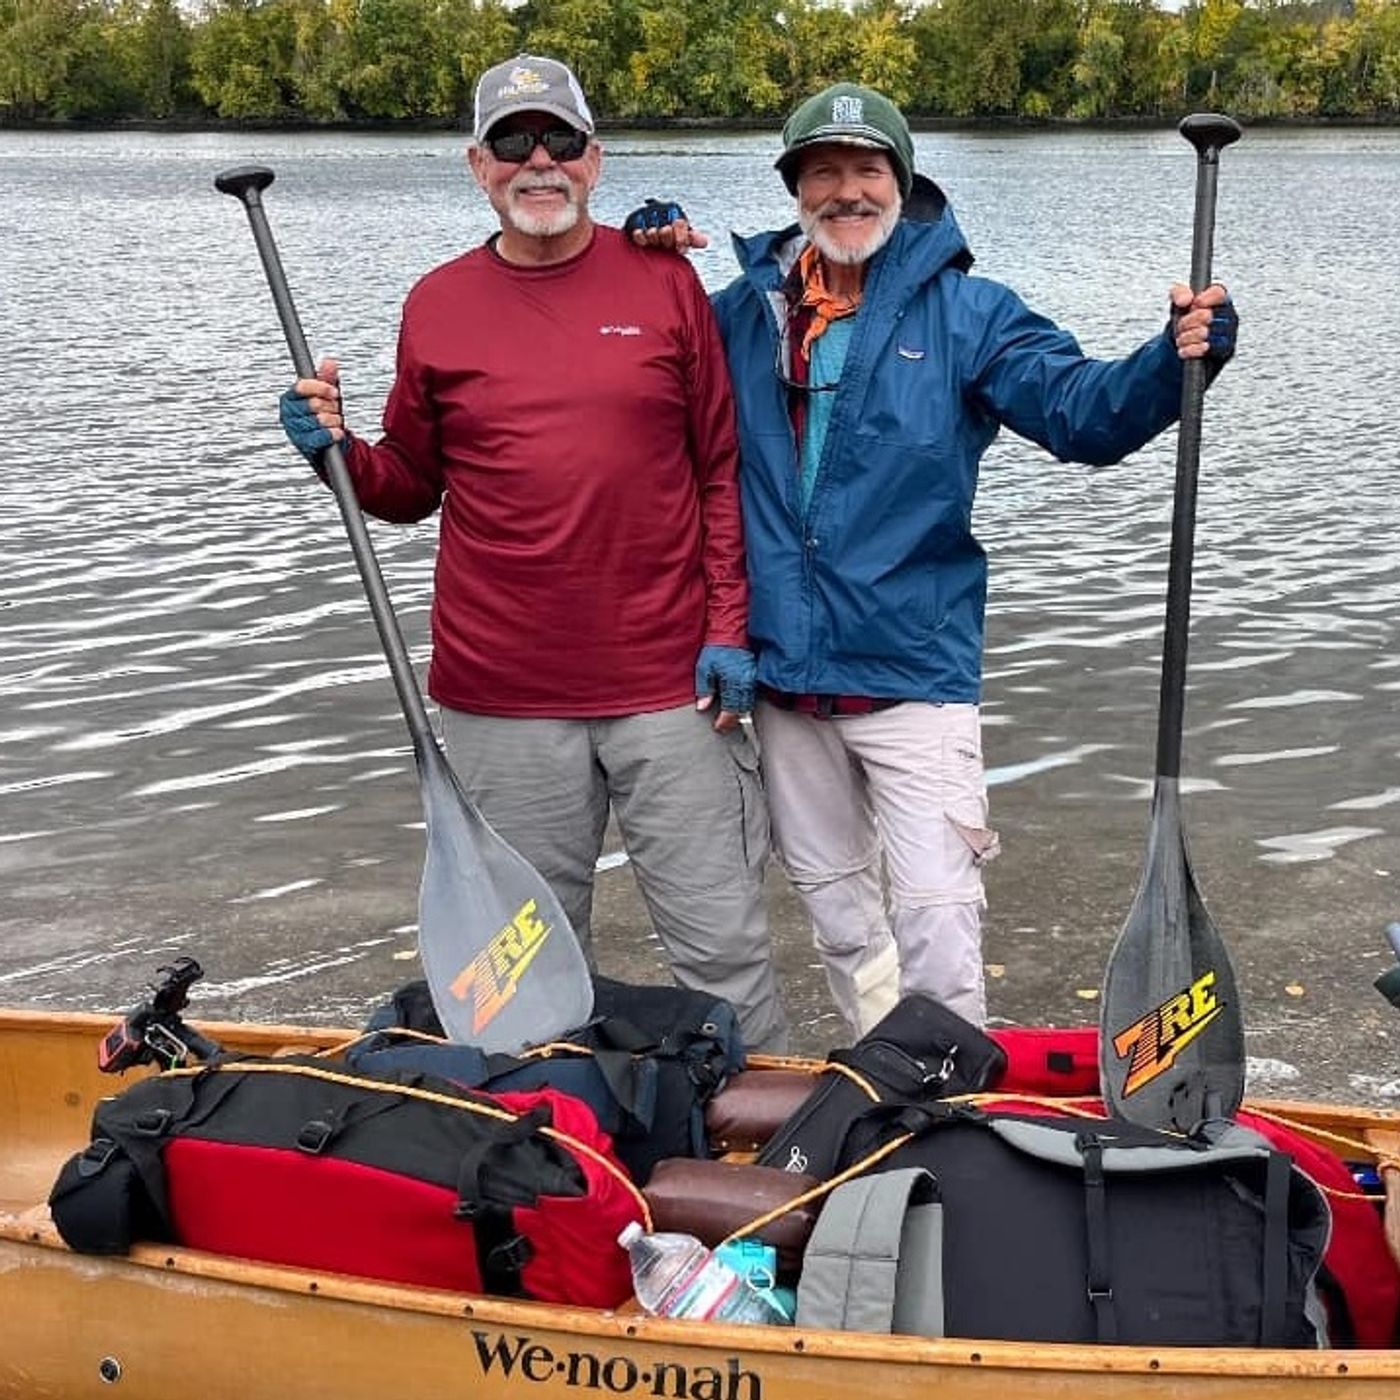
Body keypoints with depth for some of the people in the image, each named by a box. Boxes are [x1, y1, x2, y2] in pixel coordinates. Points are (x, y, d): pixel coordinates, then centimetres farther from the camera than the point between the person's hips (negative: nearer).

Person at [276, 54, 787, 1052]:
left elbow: (722, 471, 4)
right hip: (502, 699, 1)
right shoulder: (437, 306, 6)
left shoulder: (665, 282, 3)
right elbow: (410, 486, 12)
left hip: (669, 683, -1)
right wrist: (338, 450, -8)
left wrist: (730, 630, -2)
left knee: (723, 944, 4)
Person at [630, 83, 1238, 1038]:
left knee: (937, 907, -7)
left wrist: (1172, 362, -32)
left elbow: (1078, 409, -11)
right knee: (829, 888, 18)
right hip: (785, 670, 5)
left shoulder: (964, 310, -4)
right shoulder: (748, 308, 6)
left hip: (913, 668, -4)